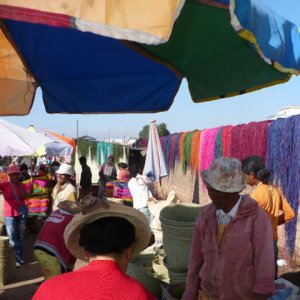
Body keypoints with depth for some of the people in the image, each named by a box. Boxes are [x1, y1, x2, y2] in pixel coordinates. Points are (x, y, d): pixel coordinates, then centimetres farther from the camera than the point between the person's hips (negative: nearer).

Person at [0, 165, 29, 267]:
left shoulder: (22, 185, 3)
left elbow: (26, 196, -11)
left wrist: (18, 184, -13)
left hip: (21, 214, 3)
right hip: (9, 215, -3)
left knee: (20, 237, 13)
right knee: (12, 239, 1)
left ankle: (20, 258, 24)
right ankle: (16, 260, 9)